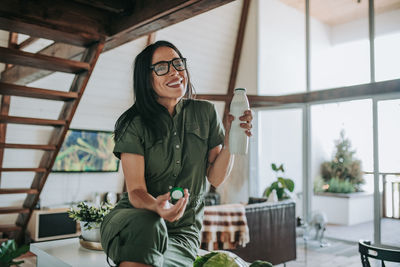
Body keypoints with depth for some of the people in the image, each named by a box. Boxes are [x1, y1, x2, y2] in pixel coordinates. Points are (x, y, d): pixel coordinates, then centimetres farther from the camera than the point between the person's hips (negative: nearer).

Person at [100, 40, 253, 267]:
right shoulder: (135, 124, -6)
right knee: (147, 225, -36)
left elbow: (215, 178, 1)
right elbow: (135, 191, -12)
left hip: (183, 231, 2)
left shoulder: (205, 113, 2)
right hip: (135, 221, -1)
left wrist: (229, 140, -16)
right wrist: (156, 207, -34)